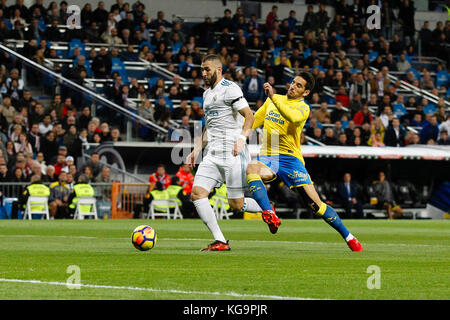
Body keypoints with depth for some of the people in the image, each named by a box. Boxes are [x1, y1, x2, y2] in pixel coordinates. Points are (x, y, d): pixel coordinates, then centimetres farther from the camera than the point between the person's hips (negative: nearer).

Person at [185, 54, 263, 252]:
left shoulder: (229, 89, -6)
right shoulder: (207, 94, 21)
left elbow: (249, 116, -15)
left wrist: (241, 139, -29)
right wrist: (196, 151, 22)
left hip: (232, 153, -8)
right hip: (212, 154, 8)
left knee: (236, 204, -7)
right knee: (197, 194, -9)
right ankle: (220, 241, -7)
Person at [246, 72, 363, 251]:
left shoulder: (303, 107, -2)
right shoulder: (273, 100, 15)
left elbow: (292, 117, -27)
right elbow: (254, 121, 26)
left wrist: (273, 97, -34)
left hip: (289, 158, -3)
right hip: (267, 157, 4)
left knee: (315, 203, -7)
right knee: (251, 169, -34)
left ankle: (348, 237, 10)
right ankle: (269, 214, -41)